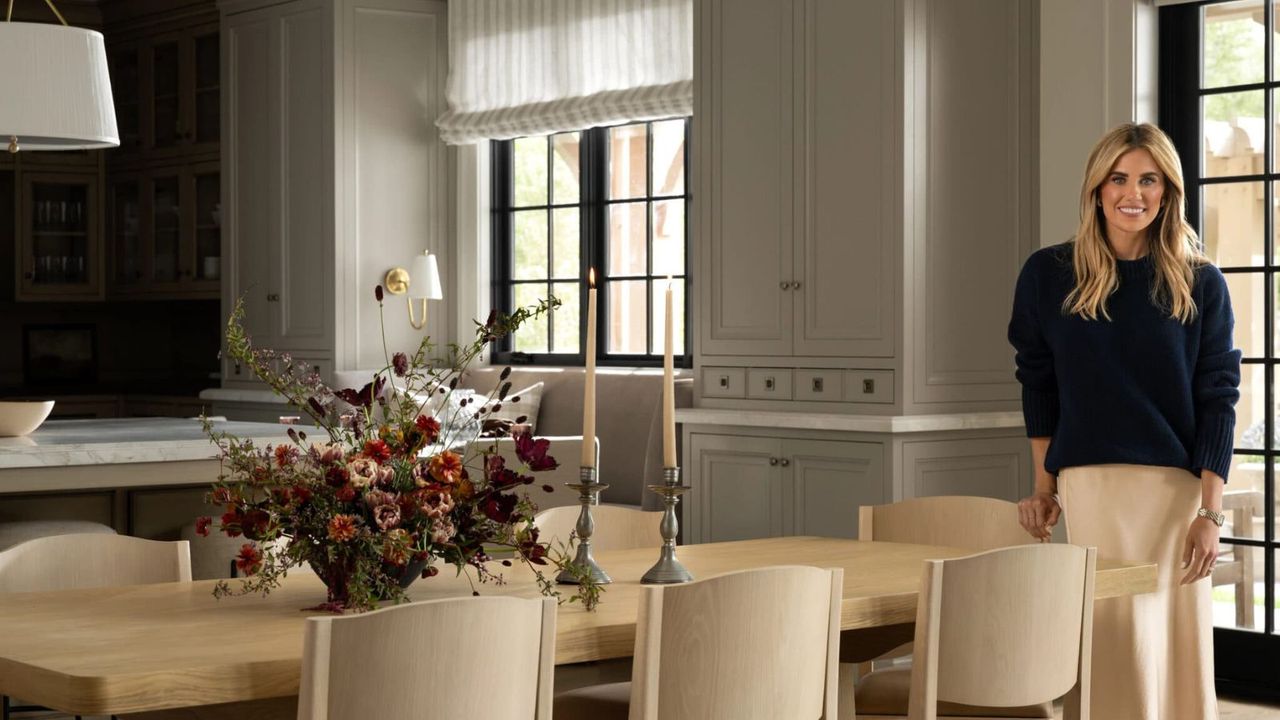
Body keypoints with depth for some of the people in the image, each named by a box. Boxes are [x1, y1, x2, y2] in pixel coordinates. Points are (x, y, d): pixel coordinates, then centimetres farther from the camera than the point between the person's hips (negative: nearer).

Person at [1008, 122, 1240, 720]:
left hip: (1178, 487, 1)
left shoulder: (1199, 284, 2)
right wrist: (1044, 488, 8)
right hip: (1091, 484, -1)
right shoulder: (1049, 275, 3)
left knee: (1180, 648, 3)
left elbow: (1218, 400, 0)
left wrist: (1210, 513, -6)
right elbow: (1038, 386, 11)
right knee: (1121, 647, -4)